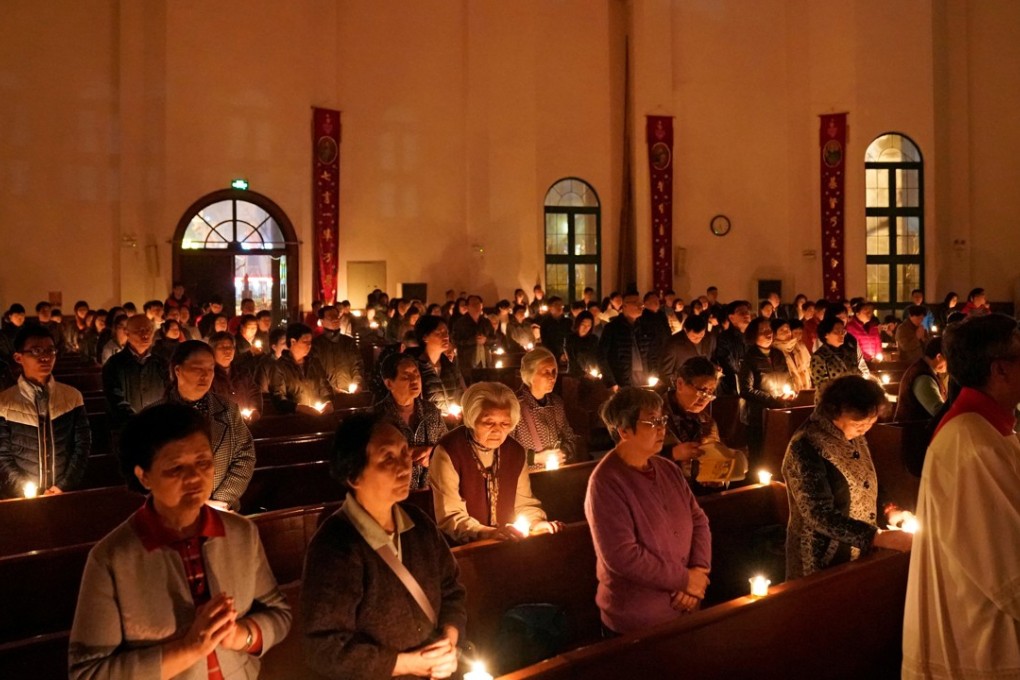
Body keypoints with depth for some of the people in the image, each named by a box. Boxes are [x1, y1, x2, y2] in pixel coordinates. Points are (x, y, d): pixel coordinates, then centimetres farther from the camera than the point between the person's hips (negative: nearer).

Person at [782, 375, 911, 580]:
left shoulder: (855, 437, 3)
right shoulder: (806, 448, -22)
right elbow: (822, 517, -26)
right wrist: (880, 538, -28)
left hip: (861, 557, 8)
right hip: (823, 565, -7)